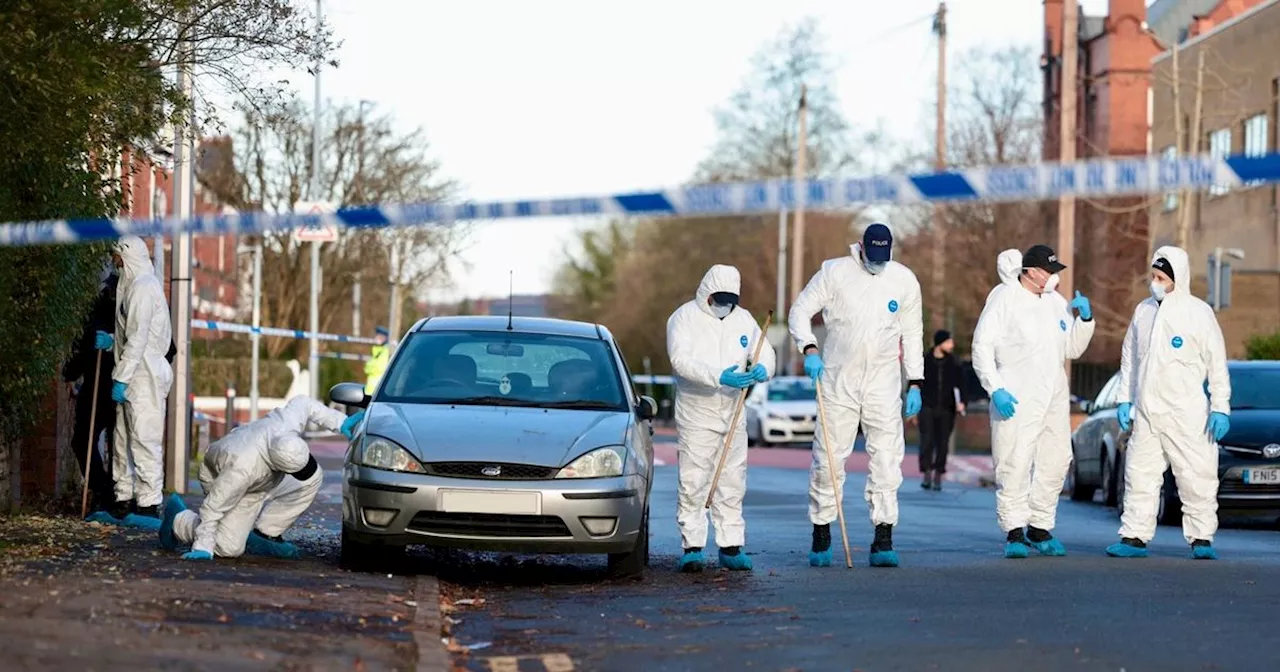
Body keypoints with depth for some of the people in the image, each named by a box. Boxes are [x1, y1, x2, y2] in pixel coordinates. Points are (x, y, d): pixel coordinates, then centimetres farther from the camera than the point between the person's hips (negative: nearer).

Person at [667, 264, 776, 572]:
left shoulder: (743, 319, 11)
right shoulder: (684, 318, -5)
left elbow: (765, 351, 10)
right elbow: (681, 359, -18)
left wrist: (762, 369, -16)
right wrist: (719, 377, -30)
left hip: (734, 413, 5)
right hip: (696, 414, -5)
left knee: (732, 482, 6)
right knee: (692, 483, -7)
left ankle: (731, 546, 11)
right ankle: (692, 547, -4)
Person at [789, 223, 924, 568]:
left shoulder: (905, 280, 5)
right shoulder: (835, 272, -2)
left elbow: (912, 333, 13)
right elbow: (800, 310, 1)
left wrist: (915, 382, 9)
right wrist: (809, 349, -15)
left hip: (884, 384, 1)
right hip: (838, 381, -1)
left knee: (887, 459, -5)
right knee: (828, 456, -1)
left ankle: (883, 540, -3)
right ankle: (821, 535, 12)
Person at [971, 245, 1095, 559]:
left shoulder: (1056, 301, 14)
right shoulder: (1004, 298, -5)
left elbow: (1072, 349, 21)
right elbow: (982, 347, -9)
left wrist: (1085, 319, 4)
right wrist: (996, 389, -18)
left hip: (1054, 398, 7)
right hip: (1016, 400, -7)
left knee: (1055, 462, 8)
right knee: (1014, 464, -10)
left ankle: (1040, 528, 19)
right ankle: (1014, 532, -5)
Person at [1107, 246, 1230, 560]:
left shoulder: (1198, 313, -3)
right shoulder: (1143, 311, 11)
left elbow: (1217, 363, -2)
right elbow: (1129, 358, 18)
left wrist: (1220, 407, -7)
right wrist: (1124, 400, 12)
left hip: (1187, 413, -4)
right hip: (1146, 412, 4)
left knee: (1197, 476, -3)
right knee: (1140, 475, 4)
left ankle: (1201, 539, 3)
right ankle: (1135, 537, 8)